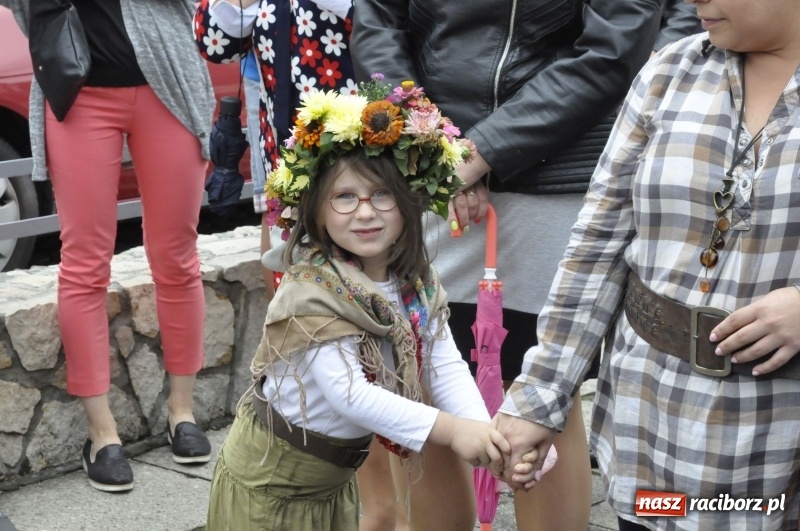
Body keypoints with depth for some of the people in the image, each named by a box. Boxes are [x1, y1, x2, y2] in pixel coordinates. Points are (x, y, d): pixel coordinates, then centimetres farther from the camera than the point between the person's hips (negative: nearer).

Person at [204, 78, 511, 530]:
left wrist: (484, 431, -31)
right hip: (270, 477, -6)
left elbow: (447, 367, -13)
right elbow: (348, 392, -35)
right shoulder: (313, 292, -28)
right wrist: (451, 430, -38)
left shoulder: (417, 283, -6)